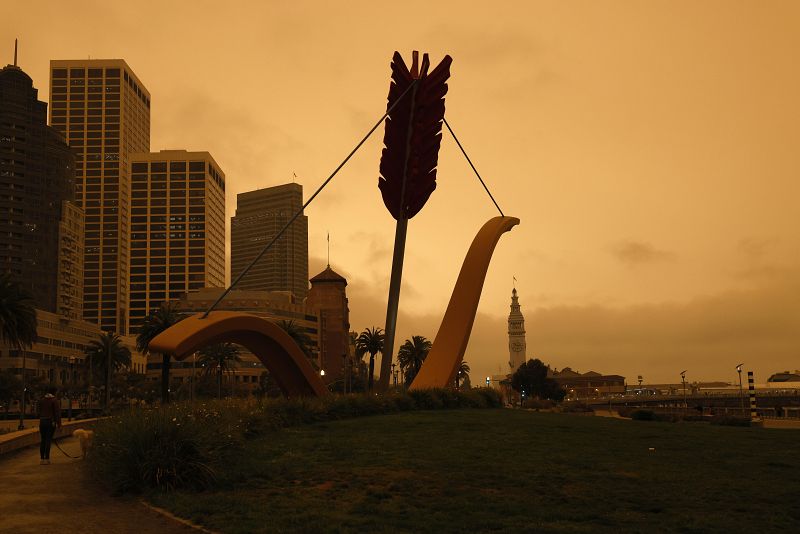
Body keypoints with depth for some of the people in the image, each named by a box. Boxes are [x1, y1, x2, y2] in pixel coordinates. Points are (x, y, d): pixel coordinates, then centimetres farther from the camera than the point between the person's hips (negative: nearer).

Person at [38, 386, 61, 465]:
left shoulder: (42, 400, 11)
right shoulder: (55, 400, -6)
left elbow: (40, 412, 14)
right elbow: (58, 412, -11)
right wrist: (59, 423, -9)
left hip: (42, 421, 5)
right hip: (51, 422, -5)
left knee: (43, 440, 9)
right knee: (48, 440, -5)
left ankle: (42, 459, 9)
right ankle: (46, 459, -7)